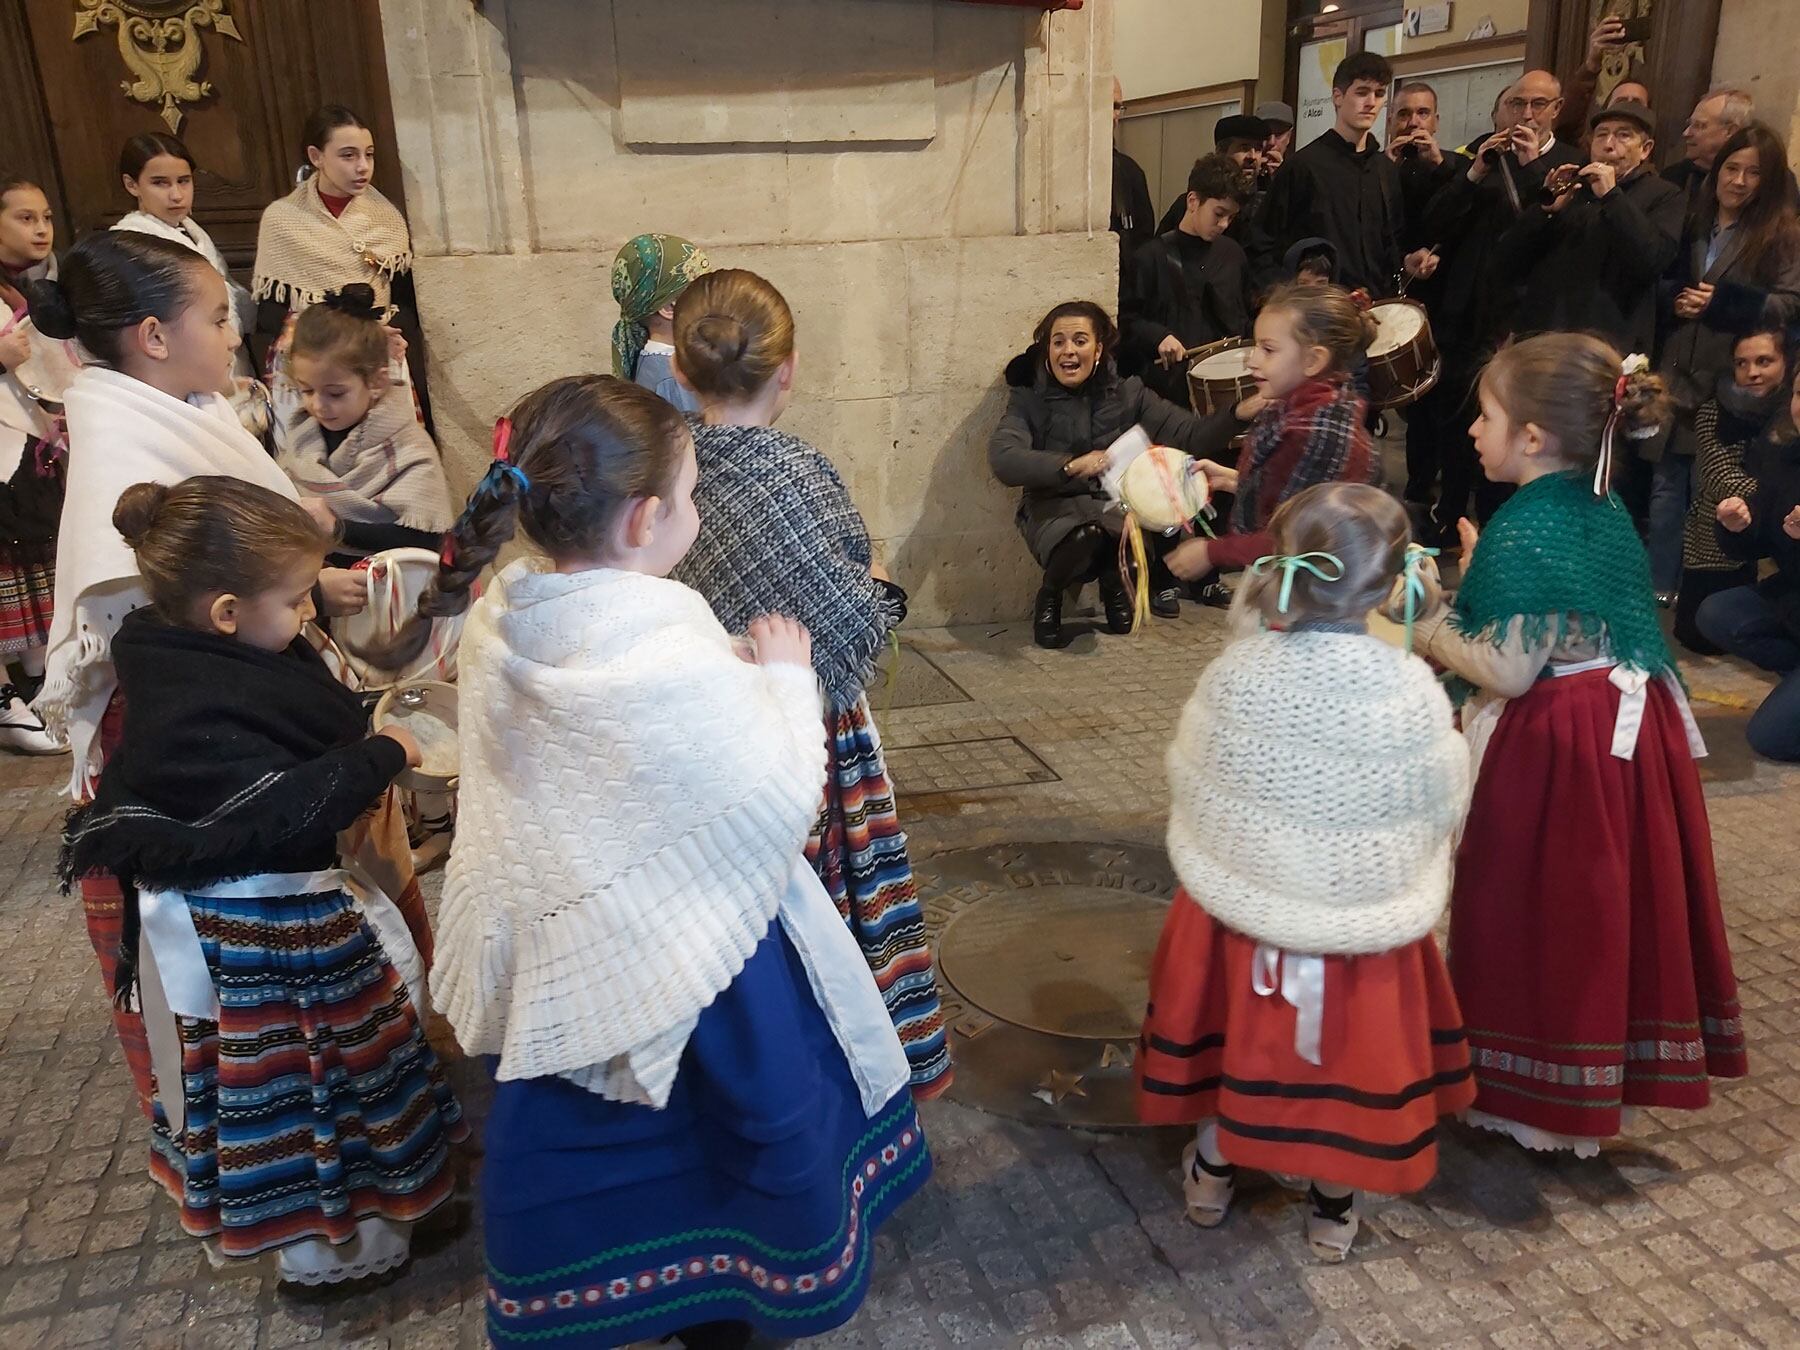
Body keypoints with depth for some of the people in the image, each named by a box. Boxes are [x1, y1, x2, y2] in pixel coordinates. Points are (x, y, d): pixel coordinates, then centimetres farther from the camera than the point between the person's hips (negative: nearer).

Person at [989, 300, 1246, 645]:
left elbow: (1190, 435, -3)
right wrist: (1072, 466, -34)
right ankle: (1050, 597, -1)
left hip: (1118, 501, 2)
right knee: (1085, 538, -37)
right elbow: (1003, 460, -21)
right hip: (1055, 507, -2)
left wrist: (1237, 415, -22)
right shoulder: (1029, 399, -3)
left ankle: (1114, 581, 7)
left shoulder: (1127, 392, 4)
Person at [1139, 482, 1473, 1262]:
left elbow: (1188, 781, -5)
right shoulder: (1408, 688, -22)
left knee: (1238, 1038, 22)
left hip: (1239, 900, 1)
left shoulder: (1237, 672, -19)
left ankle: (1213, 1176, 41)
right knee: (1346, 1047, 20)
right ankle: (1333, 1209, 36)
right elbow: (1443, 807, -6)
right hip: (1362, 916, -1)